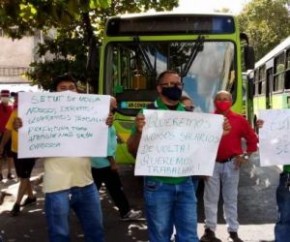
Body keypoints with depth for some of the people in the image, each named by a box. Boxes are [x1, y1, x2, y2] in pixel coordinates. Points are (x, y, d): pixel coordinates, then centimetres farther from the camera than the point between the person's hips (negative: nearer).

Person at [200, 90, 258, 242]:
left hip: (231, 164, 1)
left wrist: (246, 156, 0)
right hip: (212, 163, 0)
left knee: (231, 199, 9)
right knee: (210, 199, 6)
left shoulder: (239, 120, 2)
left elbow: (252, 139, 8)